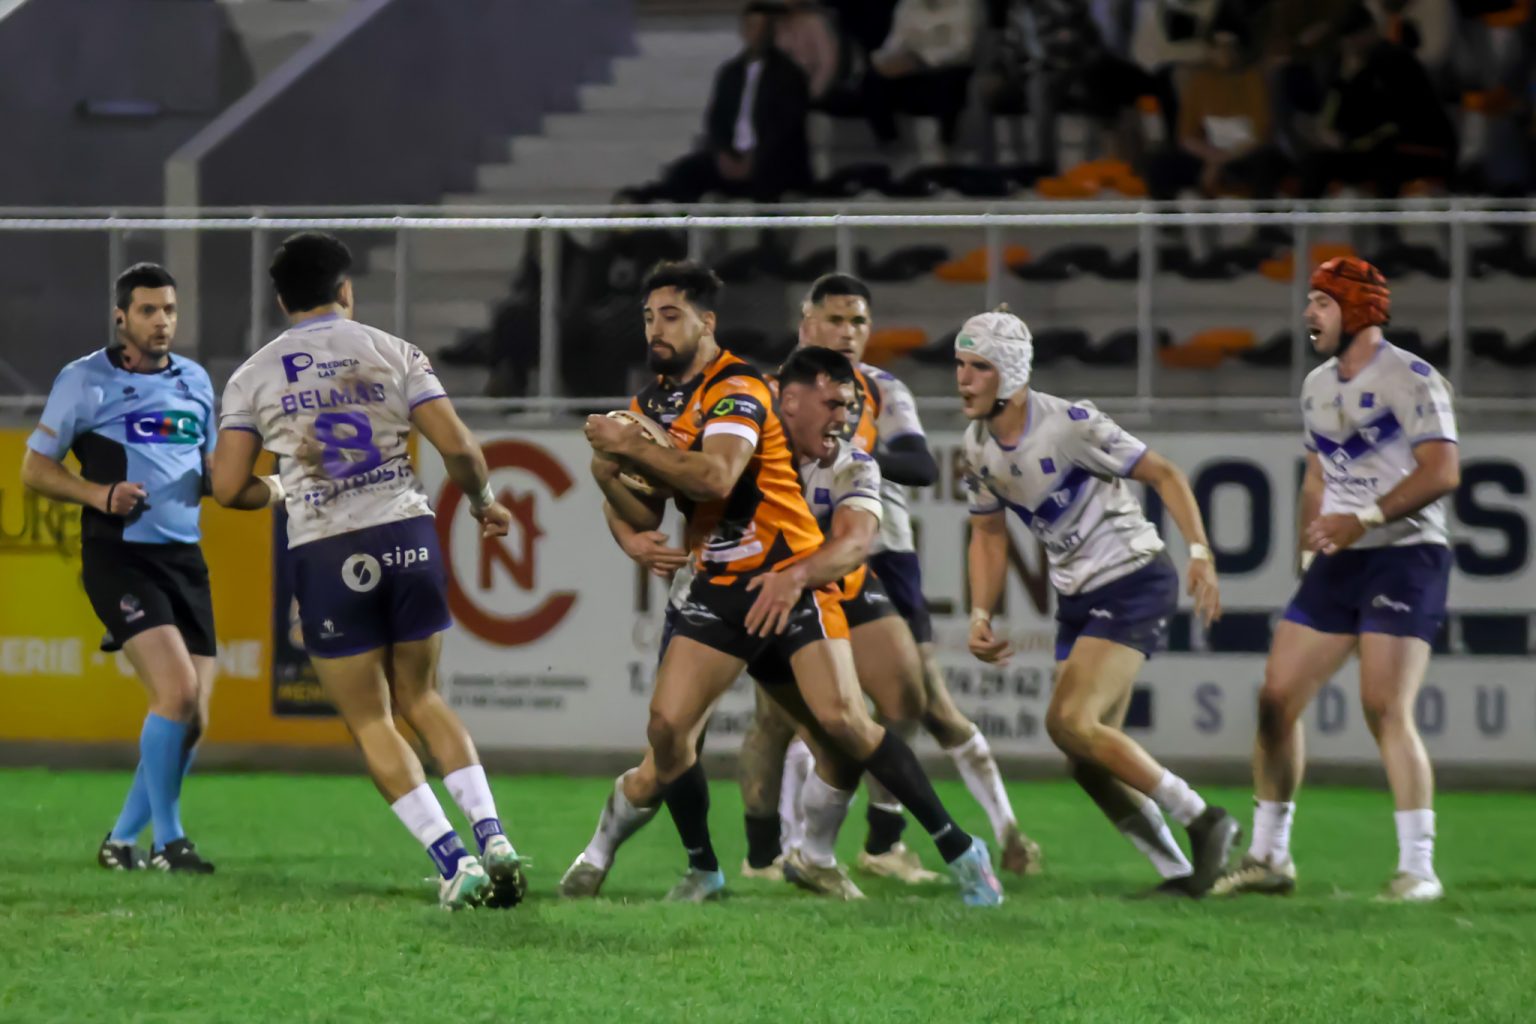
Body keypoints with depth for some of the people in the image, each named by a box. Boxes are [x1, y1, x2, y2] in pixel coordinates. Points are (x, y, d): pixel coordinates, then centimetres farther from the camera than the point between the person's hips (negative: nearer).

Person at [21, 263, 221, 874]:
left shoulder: (195, 381, 14)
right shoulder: (85, 380, -2)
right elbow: (35, 468, 1)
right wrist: (97, 492, -16)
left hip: (185, 559, 6)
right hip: (119, 555, -6)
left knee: (192, 719, 2)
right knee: (176, 690, -22)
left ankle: (123, 840, 17)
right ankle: (167, 841, -10)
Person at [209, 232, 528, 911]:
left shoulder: (252, 377, 5)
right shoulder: (392, 353, 4)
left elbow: (228, 487, 1)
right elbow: (457, 446, -4)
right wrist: (484, 504, 15)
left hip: (323, 552, -2)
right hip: (407, 537, 2)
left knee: (370, 723, 7)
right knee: (421, 700, 19)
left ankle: (453, 859, -5)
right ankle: (491, 834, 3)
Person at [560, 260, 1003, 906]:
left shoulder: (737, 388, -13)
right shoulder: (652, 403, 12)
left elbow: (715, 476, -30)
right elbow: (645, 517, 12)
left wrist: (632, 448, -25)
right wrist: (610, 475, -7)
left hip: (790, 576, -6)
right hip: (717, 587, 6)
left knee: (840, 720, -17)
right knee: (668, 725, -10)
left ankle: (958, 849, -6)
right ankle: (702, 870, 7)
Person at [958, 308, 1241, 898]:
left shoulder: (1069, 425, -19)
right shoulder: (978, 446, 4)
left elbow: (1163, 474, -13)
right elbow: (988, 534, 15)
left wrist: (1199, 553, -24)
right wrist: (981, 617, 2)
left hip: (1133, 582, -8)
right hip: (1077, 599, 8)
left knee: (1070, 722, -21)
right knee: (1087, 759, 2)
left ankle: (1201, 821, -10)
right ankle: (1179, 872, 11)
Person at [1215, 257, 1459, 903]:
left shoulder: (1411, 381, -10)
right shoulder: (1318, 388, 16)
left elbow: (1441, 472, -19)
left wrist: (1364, 520, -25)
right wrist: (1309, 547, 17)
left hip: (1406, 555, -8)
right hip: (1338, 561, 8)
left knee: (1386, 709, -18)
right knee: (1277, 699, 3)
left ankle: (1418, 868, -13)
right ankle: (1268, 857, 14)